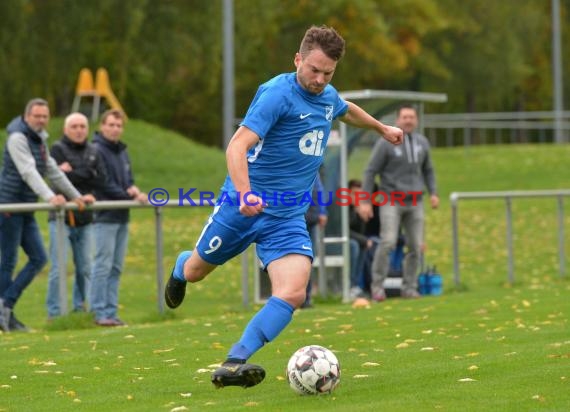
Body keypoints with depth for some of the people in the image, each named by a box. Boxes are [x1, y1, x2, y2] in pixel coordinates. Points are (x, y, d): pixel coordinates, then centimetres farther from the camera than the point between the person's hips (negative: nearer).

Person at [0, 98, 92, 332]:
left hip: (26, 210, 9)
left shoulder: (40, 140, 16)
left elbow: (53, 172, 24)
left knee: (39, 258, 2)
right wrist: (49, 197, -36)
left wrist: (77, 197, 25)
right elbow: (28, 172, -26)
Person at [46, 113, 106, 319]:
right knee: (59, 267, -6)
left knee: (85, 268, 9)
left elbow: (101, 179, -2)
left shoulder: (92, 152, 12)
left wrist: (73, 173, -10)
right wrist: (86, 174, -10)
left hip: (85, 218, 5)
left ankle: (79, 308, 19)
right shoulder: (58, 149, -2)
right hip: (62, 217, -5)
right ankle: (54, 313, -2)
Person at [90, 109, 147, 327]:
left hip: (122, 217, 8)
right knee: (103, 265, -8)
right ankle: (100, 312, -5)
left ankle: (111, 311, 11)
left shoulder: (122, 151, 17)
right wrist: (131, 196, -12)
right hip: (105, 217, -8)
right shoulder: (97, 151, -9)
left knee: (116, 267, 8)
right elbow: (105, 185, -14)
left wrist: (133, 189, -5)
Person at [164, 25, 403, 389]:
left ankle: (233, 364, -20)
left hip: (288, 216, 5)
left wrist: (382, 128, 49)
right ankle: (180, 268, 55)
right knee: (196, 271, 16)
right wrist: (245, 193, -44)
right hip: (244, 205, -5)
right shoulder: (278, 93, -18)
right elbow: (238, 145, -28)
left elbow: (347, 110, 34)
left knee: (293, 293, -19)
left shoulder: (329, 96, 6)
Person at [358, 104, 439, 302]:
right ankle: (377, 286, -9)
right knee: (388, 242, -18)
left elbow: (428, 170, 22)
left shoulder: (422, 142, 8)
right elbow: (371, 171, -4)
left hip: (415, 202, 4)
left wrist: (433, 193, 9)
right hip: (391, 201, -4)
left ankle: (409, 287, 10)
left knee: (416, 246, 0)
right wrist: (365, 201, -8)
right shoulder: (386, 143, -6)